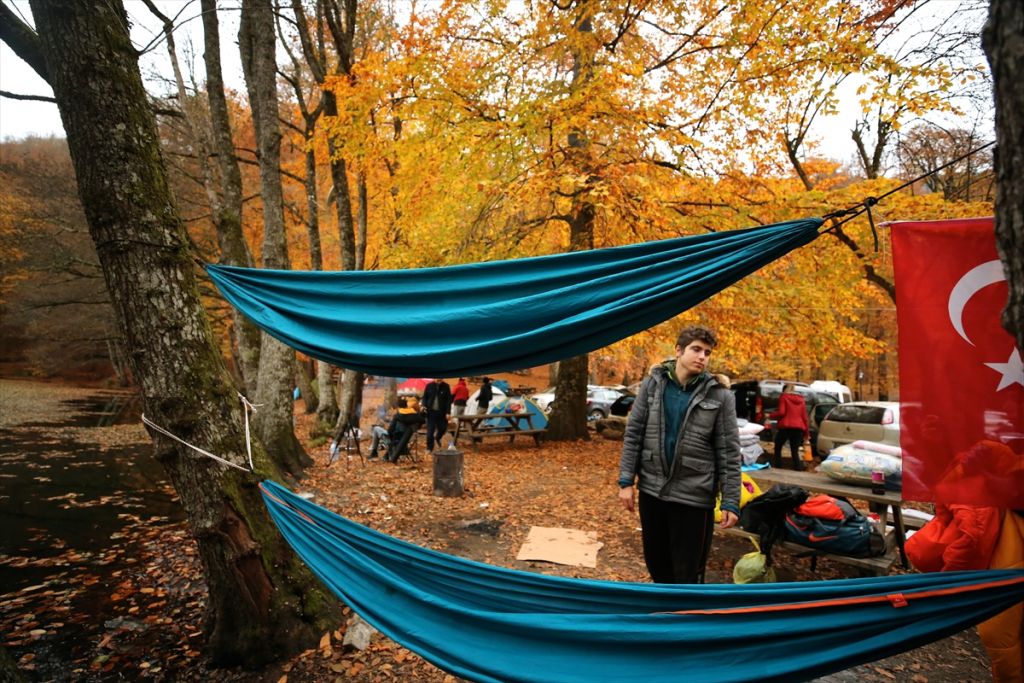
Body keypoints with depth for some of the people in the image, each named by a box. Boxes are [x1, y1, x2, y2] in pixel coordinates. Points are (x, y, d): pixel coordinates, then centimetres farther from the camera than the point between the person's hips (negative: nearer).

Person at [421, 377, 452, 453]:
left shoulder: (446, 386, -2)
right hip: (431, 411, -1)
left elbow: (449, 400, -2)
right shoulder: (429, 386, 0)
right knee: (430, 431, -2)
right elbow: (424, 397, 7)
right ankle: (429, 448, 11)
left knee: (443, 428, 7)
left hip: (441, 412, 1)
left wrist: (448, 412, -7)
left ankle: (438, 438, 41)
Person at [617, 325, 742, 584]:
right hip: (651, 490, 3)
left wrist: (731, 502, -7)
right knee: (655, 560, 18)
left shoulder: (720, 396, -5)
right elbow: (633, 434, 1)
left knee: (688, 572, 8)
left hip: (693, 496, -3)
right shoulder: (652, 384, 0)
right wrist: (626, 481, -3)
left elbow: (728, 453, -4)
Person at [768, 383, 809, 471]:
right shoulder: (801, 400, 18)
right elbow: (805, 417, 14)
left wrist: (770, 416, 8)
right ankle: (798, 466, -4)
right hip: (798, 428, 4)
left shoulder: (784, 397, 6)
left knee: (778, 447, 9)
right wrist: (807, 433, 15)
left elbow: (781, 412, -8)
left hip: (786, 426, -4)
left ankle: (777, 465, 3)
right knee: (795, 450, 6)